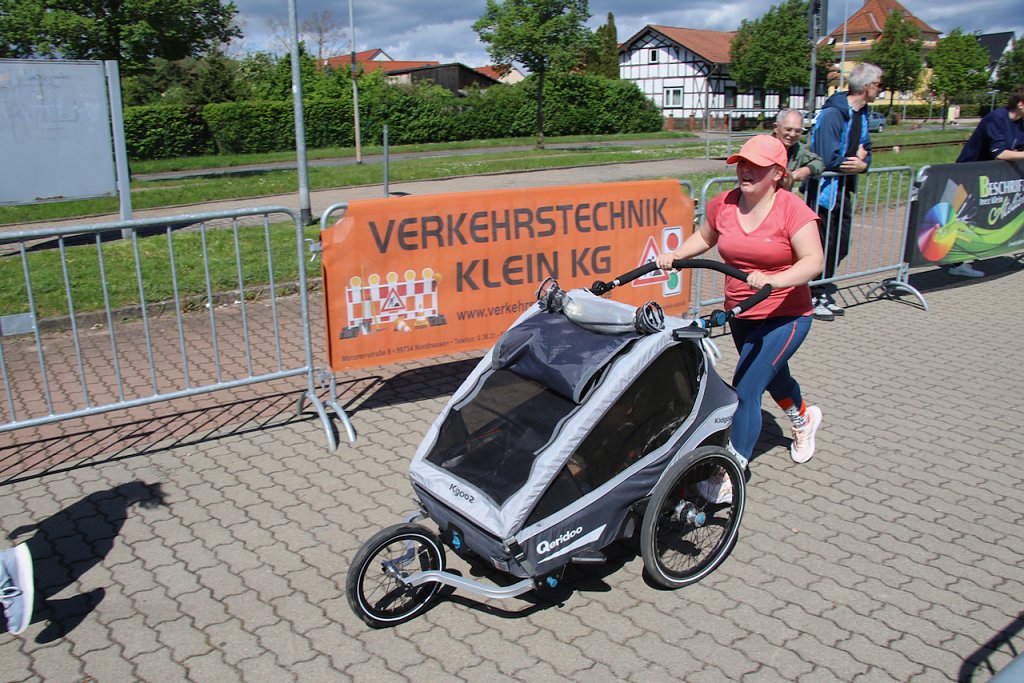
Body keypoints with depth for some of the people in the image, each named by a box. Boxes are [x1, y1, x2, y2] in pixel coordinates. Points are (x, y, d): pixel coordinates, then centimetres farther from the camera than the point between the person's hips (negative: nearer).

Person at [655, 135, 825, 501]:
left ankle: (732, 476, -2)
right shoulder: (723, 205, -3)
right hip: (740, 315, 6)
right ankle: (804, 418, 61)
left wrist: (774, 280, -41)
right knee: (771, 375, 28)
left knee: (745, 389, -14)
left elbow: (813, 261, -25)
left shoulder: (793, 209, -17)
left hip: (785, 316, -6)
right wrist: (674, 255, -2)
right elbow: (703, 238, 15)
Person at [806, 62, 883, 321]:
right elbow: (829, 159, -26)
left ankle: (823, 295, 27)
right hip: (825, 189, -9)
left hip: (844, 190, 9)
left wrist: (862, 164, -12)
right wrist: (855, 159, -7)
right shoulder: (832, 114, -20)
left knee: (840, 244, 14)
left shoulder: (862, 114, 9)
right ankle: (811, 298, 9)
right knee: (822, 245, -4)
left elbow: (864, 150, 12)